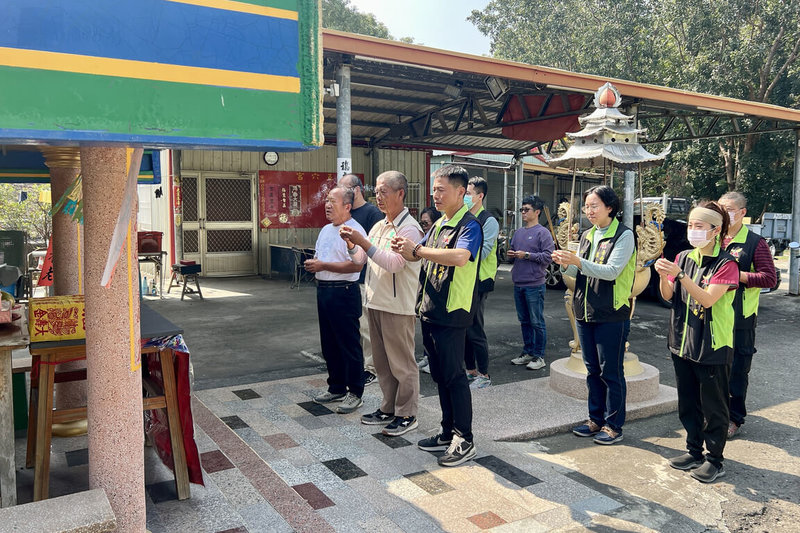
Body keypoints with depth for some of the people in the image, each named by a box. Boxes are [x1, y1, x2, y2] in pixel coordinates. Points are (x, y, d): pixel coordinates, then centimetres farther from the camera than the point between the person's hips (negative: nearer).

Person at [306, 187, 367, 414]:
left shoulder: (353, 230, -13)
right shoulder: (326, 230, 16)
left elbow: (356, 264, -23)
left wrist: (323, 265, -20)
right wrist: (312, 263, 2)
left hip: (343, 292, -9)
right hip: (323, 290, 9)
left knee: (349, 344, 0)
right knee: (329, 344, 16)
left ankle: (355, 393, 11)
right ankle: (336, 388, 29)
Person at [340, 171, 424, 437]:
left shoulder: (409, 228, -12)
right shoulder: (378, 226, 15)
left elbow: (394, 263, -24)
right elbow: (364, 259, 20)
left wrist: (363, 243, -24)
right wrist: (353, 242, 2)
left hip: (398, 306, -9)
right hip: (376, 302, 9)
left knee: (401, 363, 1)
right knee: (381, 360, 16)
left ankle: (407, 415, 12)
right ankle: (388, 409, 28)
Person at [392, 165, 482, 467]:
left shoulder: (469, 226, -13)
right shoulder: (439, 224, 15)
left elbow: (460, 257, -32)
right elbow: (418, 255, 20)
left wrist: (418, 250, -25)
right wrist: (405, 249, -3)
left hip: (451, 314, -9)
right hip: (429, 311, 9)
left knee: (453, 376, -2)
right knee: (439, 375, 15)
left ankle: (465, 441, 10)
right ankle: (448, 432, 28)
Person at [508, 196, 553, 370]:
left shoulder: (542, 233, -6)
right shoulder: (518, 232, 15)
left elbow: (548, 256, -15)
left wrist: (527, 255, -17)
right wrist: (511, 255, 1)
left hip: (534, 285, -7)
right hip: (518, 284, 7)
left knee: (537, 322, 0)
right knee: (524, 321, 15)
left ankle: (539, 356, 8)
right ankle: (527, 352, 25)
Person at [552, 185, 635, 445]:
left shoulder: (624, 235, -7)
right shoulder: (587, 235, 13)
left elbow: (612, 271, -19)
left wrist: (578, 261, -27)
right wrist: (566, 263, -8)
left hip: (610, 314, -7)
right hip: (585, 310, 7)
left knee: (610, 371, 1)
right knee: (592, 369, 14)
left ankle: (614, 425, 13)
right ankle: (596, 419, 25)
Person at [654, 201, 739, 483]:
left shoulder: (726, 264, -11)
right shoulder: (683, 257, 6)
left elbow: (707, 299, -22)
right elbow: (668, 295, 0)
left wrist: (679, 274, -30)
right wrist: (663, 275, -19)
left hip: (712, 346, -6)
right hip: (682, 341, 6)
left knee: (713, 406, 6)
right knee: (688, 403, 16)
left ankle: (715, 459, 20)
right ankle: (694, 451, 31)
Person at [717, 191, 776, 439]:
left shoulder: (755, 243, -4)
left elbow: (769, 277, -9)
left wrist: (738, 275, -17)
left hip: (741, 319, -4)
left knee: (737, 370, 4)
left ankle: (734, 417, 16)